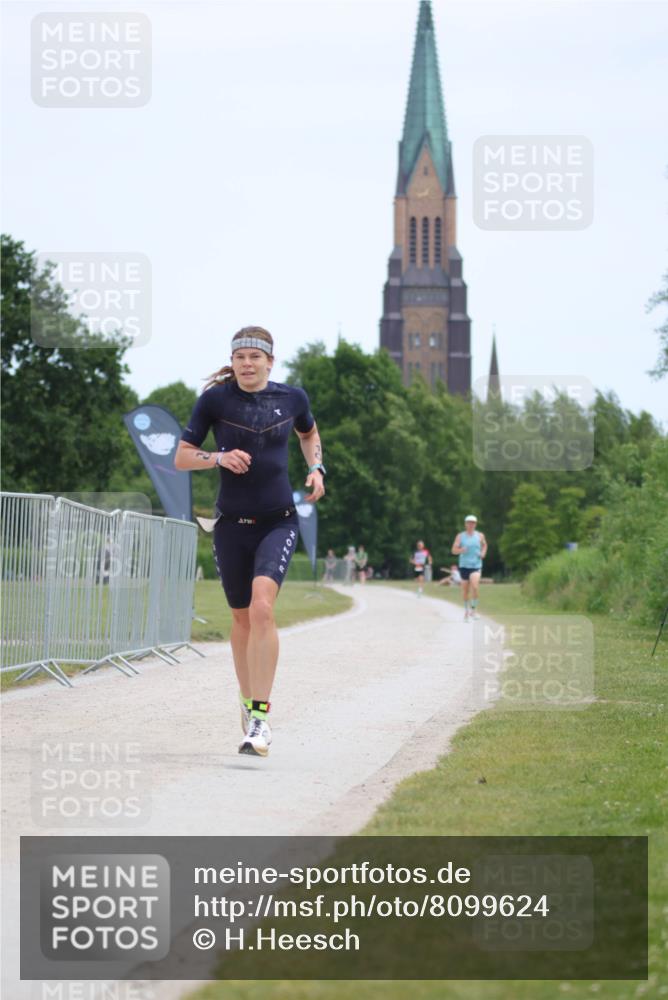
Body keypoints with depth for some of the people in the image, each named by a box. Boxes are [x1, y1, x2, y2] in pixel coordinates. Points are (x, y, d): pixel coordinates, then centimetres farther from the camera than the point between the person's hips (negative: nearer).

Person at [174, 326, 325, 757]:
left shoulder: (292, 397, 2)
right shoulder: (215, 399, -3)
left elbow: (309, 433, 25)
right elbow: (181, 457, 2)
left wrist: (316, 468, 7)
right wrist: (219, 458, -16)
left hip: (279, 523, -1)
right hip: (232, 525, 1)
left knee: (262, 608, -22)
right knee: (242, 618, 11)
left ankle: (260, 716, -23)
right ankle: (248, 700, 36)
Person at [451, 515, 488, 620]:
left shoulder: (480, 536, 6)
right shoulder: (460, 536, 2)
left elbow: (484, 545, 25)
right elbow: (454, 550, 0)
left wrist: (483, 553, 5)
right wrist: (461, 550, -21)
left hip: (476, 565, -1)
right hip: (464, 565, 1)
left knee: (474, 587, -21)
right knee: (465, 590, 7)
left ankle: (474, 609, -13)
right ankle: (466, 611, 24)